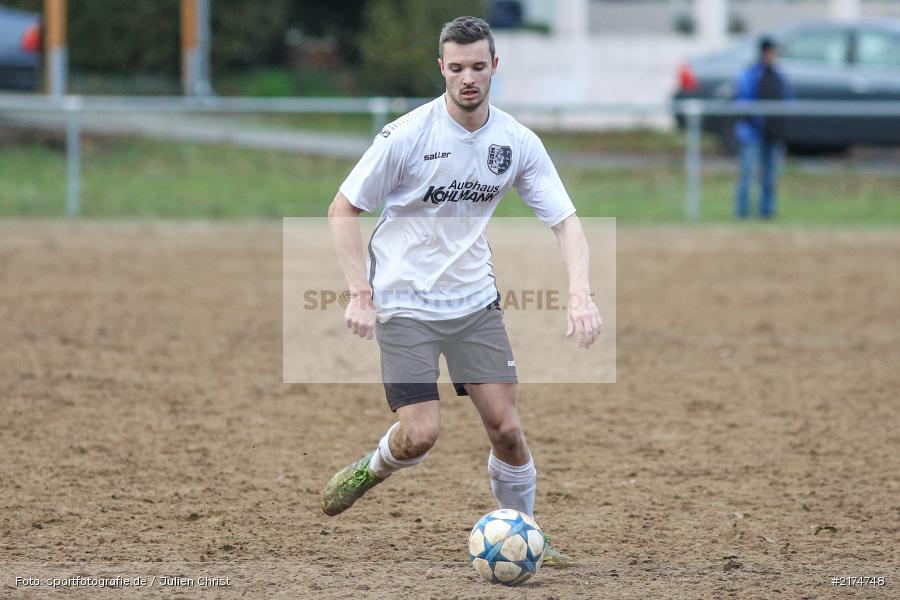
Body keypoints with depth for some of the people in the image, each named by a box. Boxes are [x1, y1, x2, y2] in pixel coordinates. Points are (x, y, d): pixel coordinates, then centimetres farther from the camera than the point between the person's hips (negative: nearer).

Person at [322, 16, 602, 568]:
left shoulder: (517, 142, -4)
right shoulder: (408, 135, -15)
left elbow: (566, 220, -2)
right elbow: (343, 210, -7)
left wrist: (580, 292, -19)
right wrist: (360, 294, -15)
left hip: (475, 300, 3)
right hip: (405, 303, -3)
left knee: (506, 426, -5)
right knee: (421, 434, -13)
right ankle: (372, 469, 21)